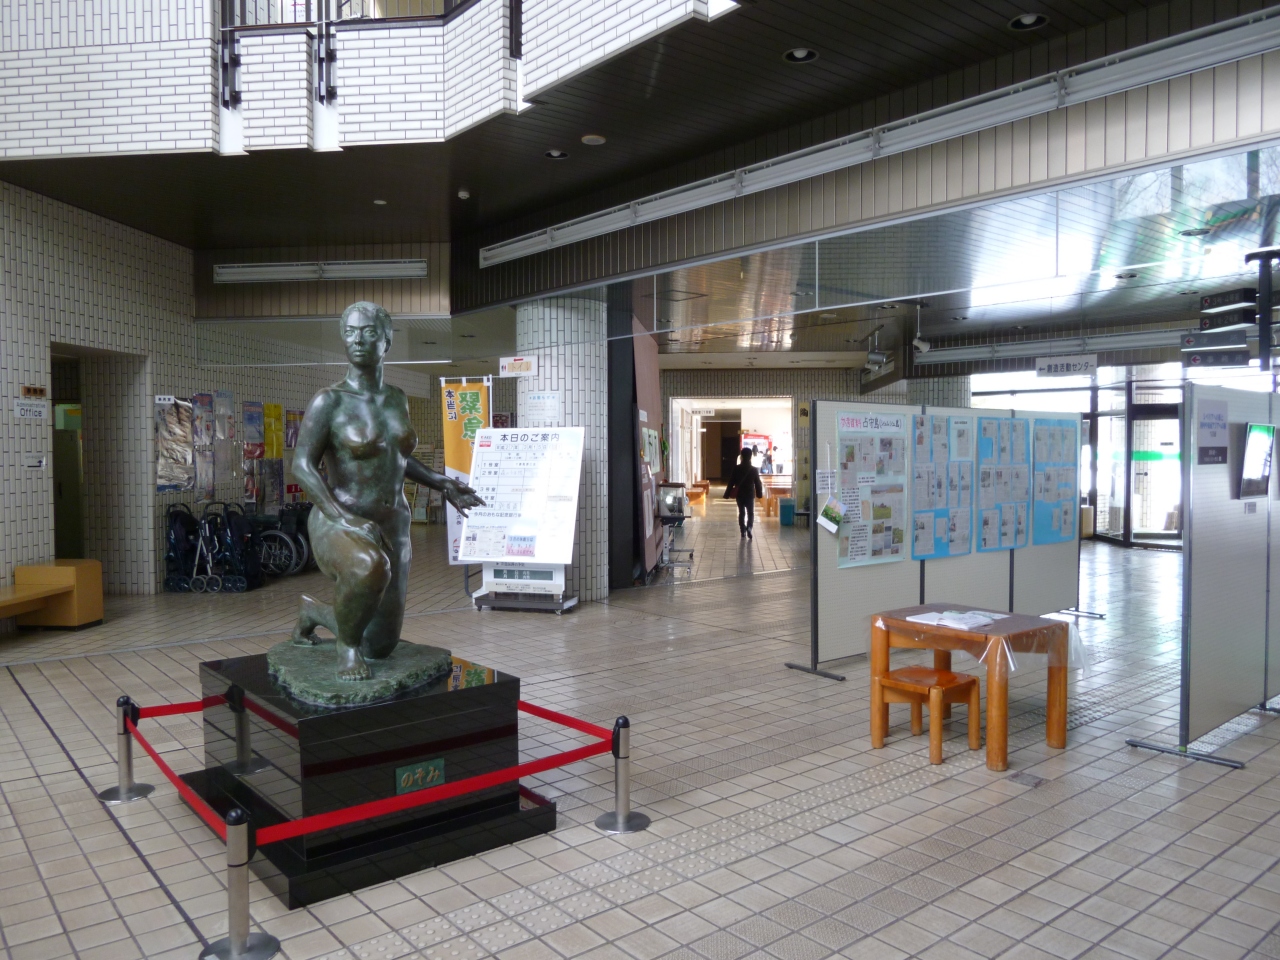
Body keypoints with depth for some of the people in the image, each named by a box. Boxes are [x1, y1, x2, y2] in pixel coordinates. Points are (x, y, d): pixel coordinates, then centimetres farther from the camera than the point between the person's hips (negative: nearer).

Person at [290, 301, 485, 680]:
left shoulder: (397, 399, 6)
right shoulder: (328, 400, -12)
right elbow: (301, 466, -17)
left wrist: (442, 484, 11)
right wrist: (343, 518, -31)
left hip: (390, 530, 6)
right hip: (338, 528, -6)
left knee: (380, 647, 12)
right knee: (369, 569, -43)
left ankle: (314, 611, 42)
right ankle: (347, 643, -10)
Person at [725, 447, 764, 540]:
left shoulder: (736, 468, -8)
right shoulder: (754, 470, -7)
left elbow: (731, 482, -6)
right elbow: (757, 483, -1)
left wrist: (727, 494, 0)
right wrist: (759, 493, 13)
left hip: (739, 495, 1)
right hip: (750, 495, -1)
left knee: (741, 513, 12)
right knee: (750, 513, 9)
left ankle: (743, 533, 11)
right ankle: (749, 529, -14)